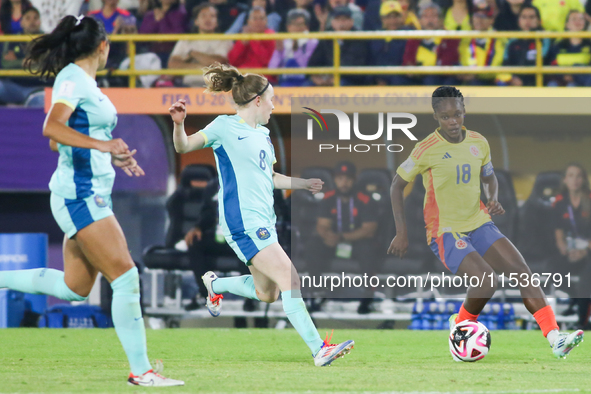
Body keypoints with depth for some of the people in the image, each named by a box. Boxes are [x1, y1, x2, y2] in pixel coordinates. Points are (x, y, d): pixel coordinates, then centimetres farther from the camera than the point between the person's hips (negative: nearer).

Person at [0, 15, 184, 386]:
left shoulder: (84, 81, 15)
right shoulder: (73, 78, -13)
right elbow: (52, 127, -28)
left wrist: (113, 156, 27)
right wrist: (103, 145, -38)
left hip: (92, 195, 10)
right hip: (80, 195, -10)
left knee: (74, 287, 13)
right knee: (126, 278, -10)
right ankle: (141, 371, -7)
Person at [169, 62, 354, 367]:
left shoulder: (263, 135, 19)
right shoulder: (225, 127, -4)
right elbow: (183, 147, -7)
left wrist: (305, 183, 30)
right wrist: (179, 124, -26)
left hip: (263, 221, 9)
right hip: (242, 221, -9)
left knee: (266, 294, 16)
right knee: (290, 281, -16)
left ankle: (216, 284, 41)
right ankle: (319, 350, -18)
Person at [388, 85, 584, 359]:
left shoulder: (478, 142, 3)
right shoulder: (426, 150, -12)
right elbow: (397, 186, -2)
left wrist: (493, 200, -1)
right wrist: (401, 233, -6)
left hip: (478, 224, 5)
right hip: (445, 232, -5)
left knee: (521, 270, -13)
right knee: (487, 281, -25)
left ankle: (555, 340, -19)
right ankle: (459, 323, 5)